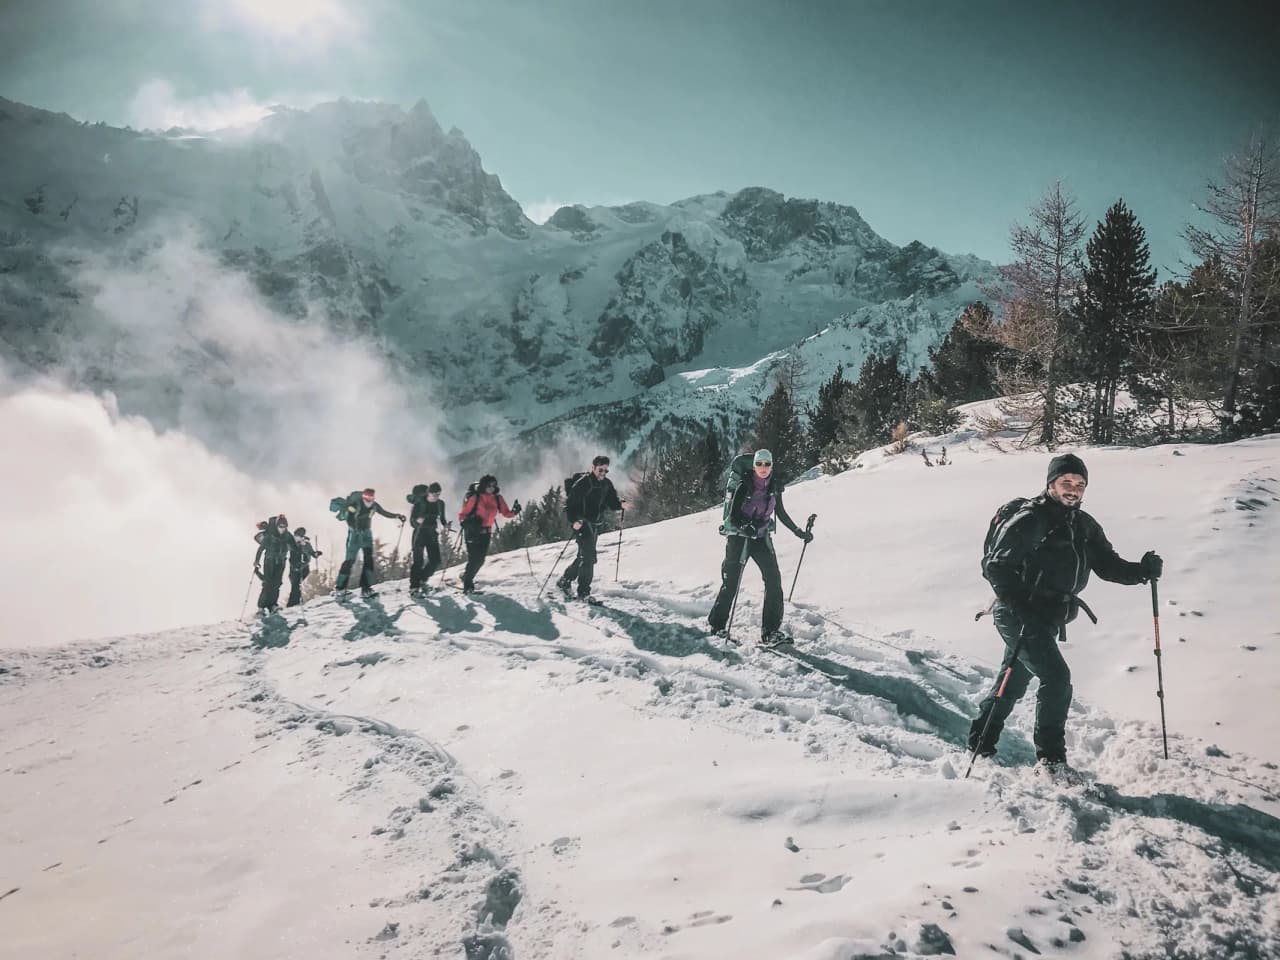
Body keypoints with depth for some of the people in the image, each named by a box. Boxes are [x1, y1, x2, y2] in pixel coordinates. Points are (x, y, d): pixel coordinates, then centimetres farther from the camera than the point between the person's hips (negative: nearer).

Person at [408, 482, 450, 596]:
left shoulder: (440, 503, 2)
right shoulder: (420, 503, -11)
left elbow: (442, 518, 14)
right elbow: (412, 521, -7)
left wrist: (446, 525, -7)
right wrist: (417, 521, -29)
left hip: (433, 534, 4)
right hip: (420, 534, -4)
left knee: (435, 561, -3)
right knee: (418, 561, -8)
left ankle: (422, 580, 21)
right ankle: (414, 587, 0)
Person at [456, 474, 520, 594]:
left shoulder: (497, 498, 2)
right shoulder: (475, 498, -11)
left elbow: (506, 513, 2)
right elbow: (462, 514, -8)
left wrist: (514, 511, -18)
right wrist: (466, 522, -27)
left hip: (486, 532, 5)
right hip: (472, 532, -5)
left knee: (480, 560, 7)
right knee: (474, 559, -10)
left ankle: (466, 577, 32)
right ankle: (467, 585, 4)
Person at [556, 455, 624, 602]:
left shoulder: (606, 484, 8)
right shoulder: (583, 482, -14)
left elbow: (612, 502, 15)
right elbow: (570, 503, -17)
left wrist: (621, 505, -7)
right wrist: (574, 520, -30)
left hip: (595, 524, 8)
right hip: (581, 523, -8)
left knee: (584, 556, 16)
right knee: (589, 556, -13)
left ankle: (565, 581, 33)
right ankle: (584, 592, -5)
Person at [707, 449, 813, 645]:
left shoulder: (774, 486, 1)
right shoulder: (742, 485, -14)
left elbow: (780, 513, 15)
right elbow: (732, 515, -16)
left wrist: (799, 532, 16)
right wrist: (744, 526, -36)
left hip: (761, 537, 4)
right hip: (738, 536, -4)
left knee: (774, 579, -9)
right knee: (731, 583, 0)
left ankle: (770, 631, -6)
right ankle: (716, 625, 21)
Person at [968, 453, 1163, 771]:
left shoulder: (1084, 526, 8)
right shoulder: (1029, 520, -16)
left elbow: (1108, 564, 9)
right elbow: (995, 566, -20)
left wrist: (1142, 571, -11)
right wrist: (1022, 608, -29)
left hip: (1049, 618, 8)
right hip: (1019, 617, -8)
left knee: (1015, 683, 17)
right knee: (1056, 677, -15)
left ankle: (980, 746, 31)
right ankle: (1051, 757, -4)